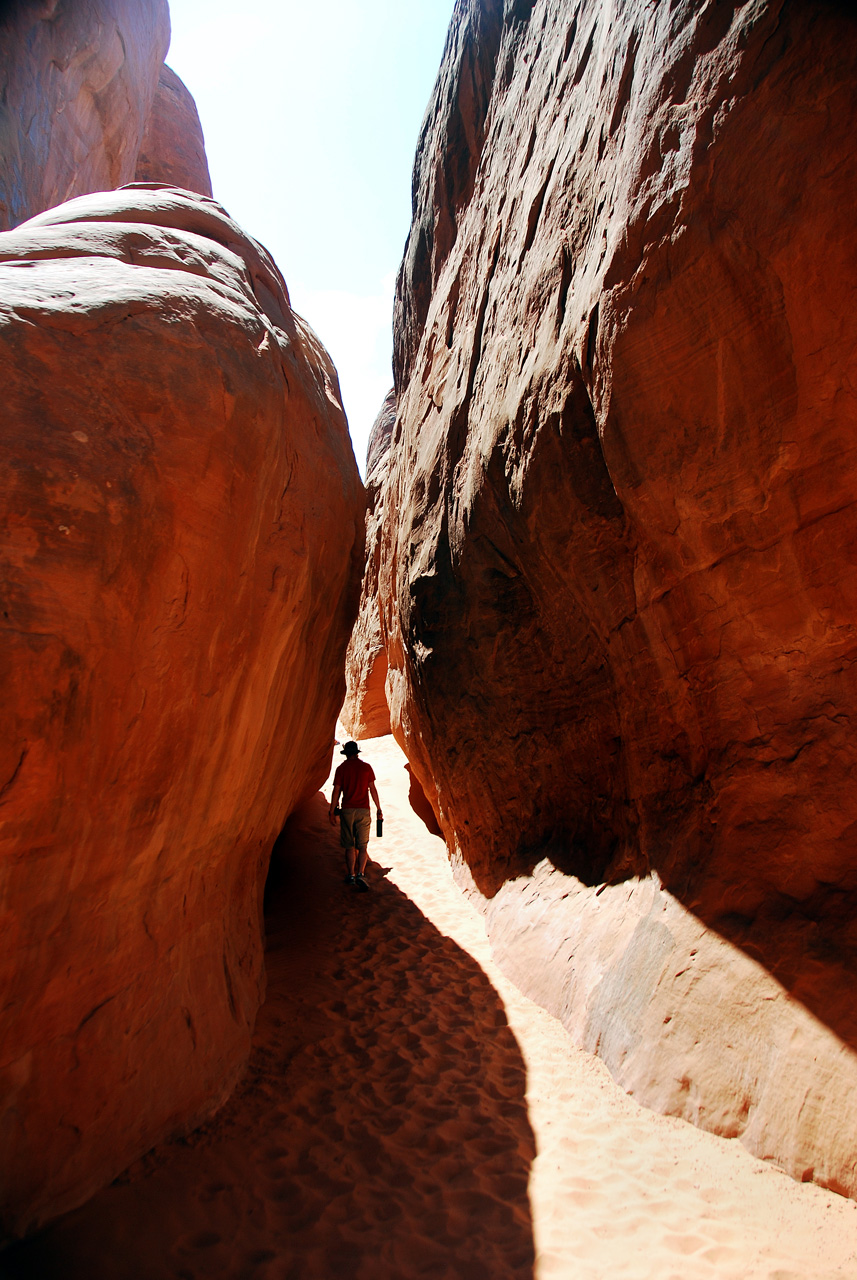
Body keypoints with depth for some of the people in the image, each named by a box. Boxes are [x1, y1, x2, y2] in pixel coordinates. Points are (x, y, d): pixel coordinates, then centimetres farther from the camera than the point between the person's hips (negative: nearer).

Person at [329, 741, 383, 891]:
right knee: (362, 846, 1)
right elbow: (372, 789, 2)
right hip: (363, 811, 0)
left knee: (349, 846, 9)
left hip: (347, 811, 0)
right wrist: (378, 809, 10)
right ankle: (360, 874, -13)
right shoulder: (366, 767, 2)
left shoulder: (341, 768, 1)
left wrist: (332, 812, 5)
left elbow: (336, 791, -1)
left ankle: (351, 875, 11)